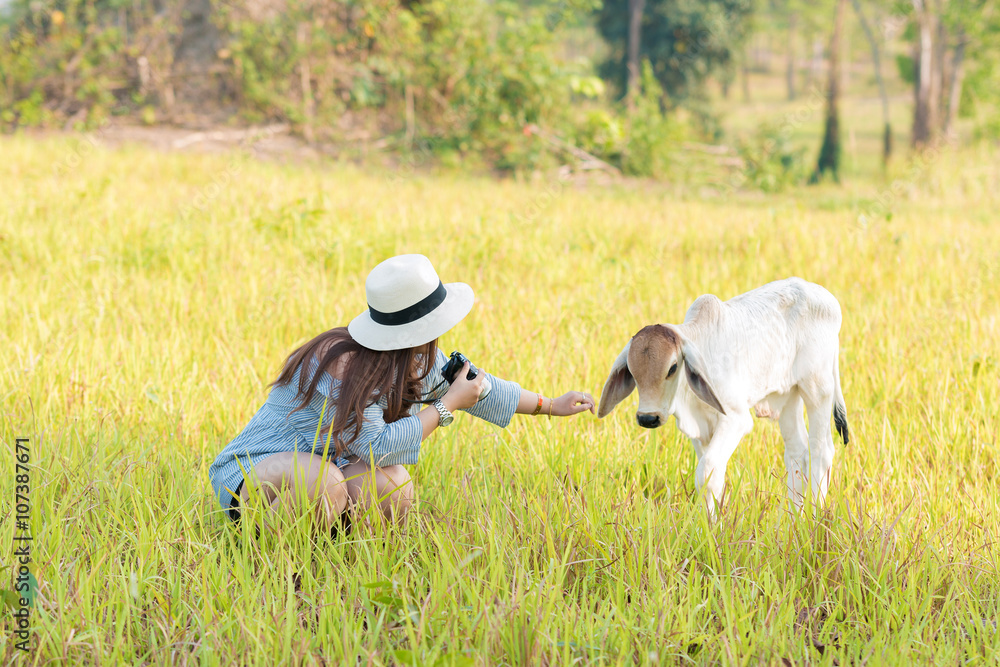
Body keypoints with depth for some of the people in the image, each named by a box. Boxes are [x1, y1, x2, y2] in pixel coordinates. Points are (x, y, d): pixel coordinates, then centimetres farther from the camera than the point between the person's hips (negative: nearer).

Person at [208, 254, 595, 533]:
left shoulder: (419, 360, -1)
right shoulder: (342, 365, -29)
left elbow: (474, 386, 16)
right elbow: (374, 447, -31)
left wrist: (550, 406, 22)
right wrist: (447, 406, -24)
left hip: (322, 466, 8)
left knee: (394, 489, -23)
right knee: (324, 482, -41)